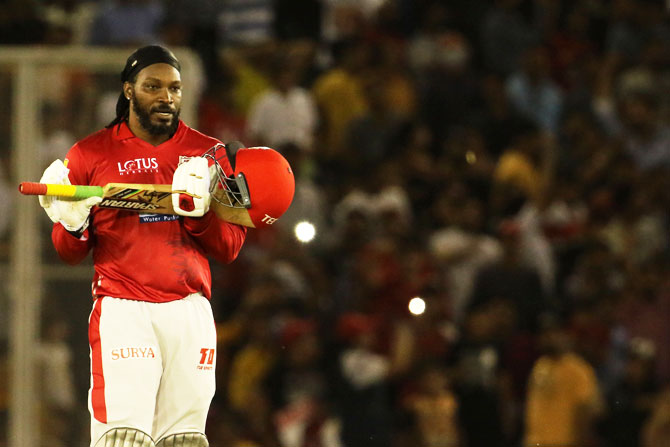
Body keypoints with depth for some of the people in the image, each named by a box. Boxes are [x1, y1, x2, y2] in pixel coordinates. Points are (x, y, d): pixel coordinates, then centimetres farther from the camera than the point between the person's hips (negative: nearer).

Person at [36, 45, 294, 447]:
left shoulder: (209, 154, 12)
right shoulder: (91, 154, 8)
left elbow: (229, 249, 8)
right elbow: (69, 252, 12)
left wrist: (197, 209, -11)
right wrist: (72, 226, -10)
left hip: (190, 310, 2)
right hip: (122, 310, -2)